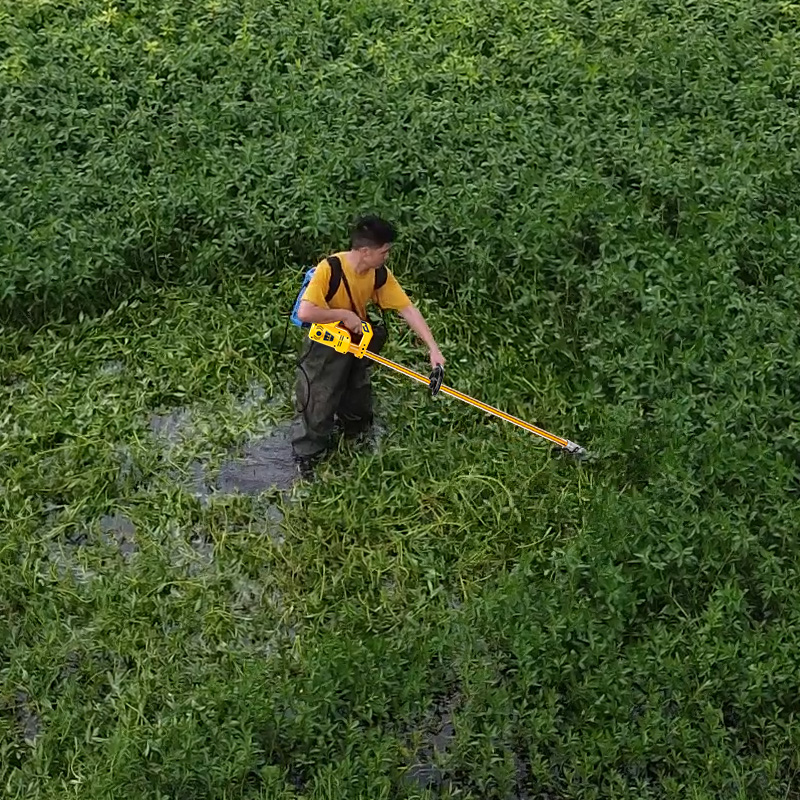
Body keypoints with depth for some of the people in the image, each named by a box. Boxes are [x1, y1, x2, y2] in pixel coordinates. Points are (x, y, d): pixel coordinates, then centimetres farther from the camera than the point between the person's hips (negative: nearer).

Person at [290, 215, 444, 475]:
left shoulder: (380, 274, -14)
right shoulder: (329, 268, -32)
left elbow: (408, 309, -14)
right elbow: (304, 312, -39)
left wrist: (433, 348, -20)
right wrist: (344, 314, -29)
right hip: (325, 346, -6)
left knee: (357, 402, 22)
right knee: (318, 403, 5)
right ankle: (306, 455, 26)